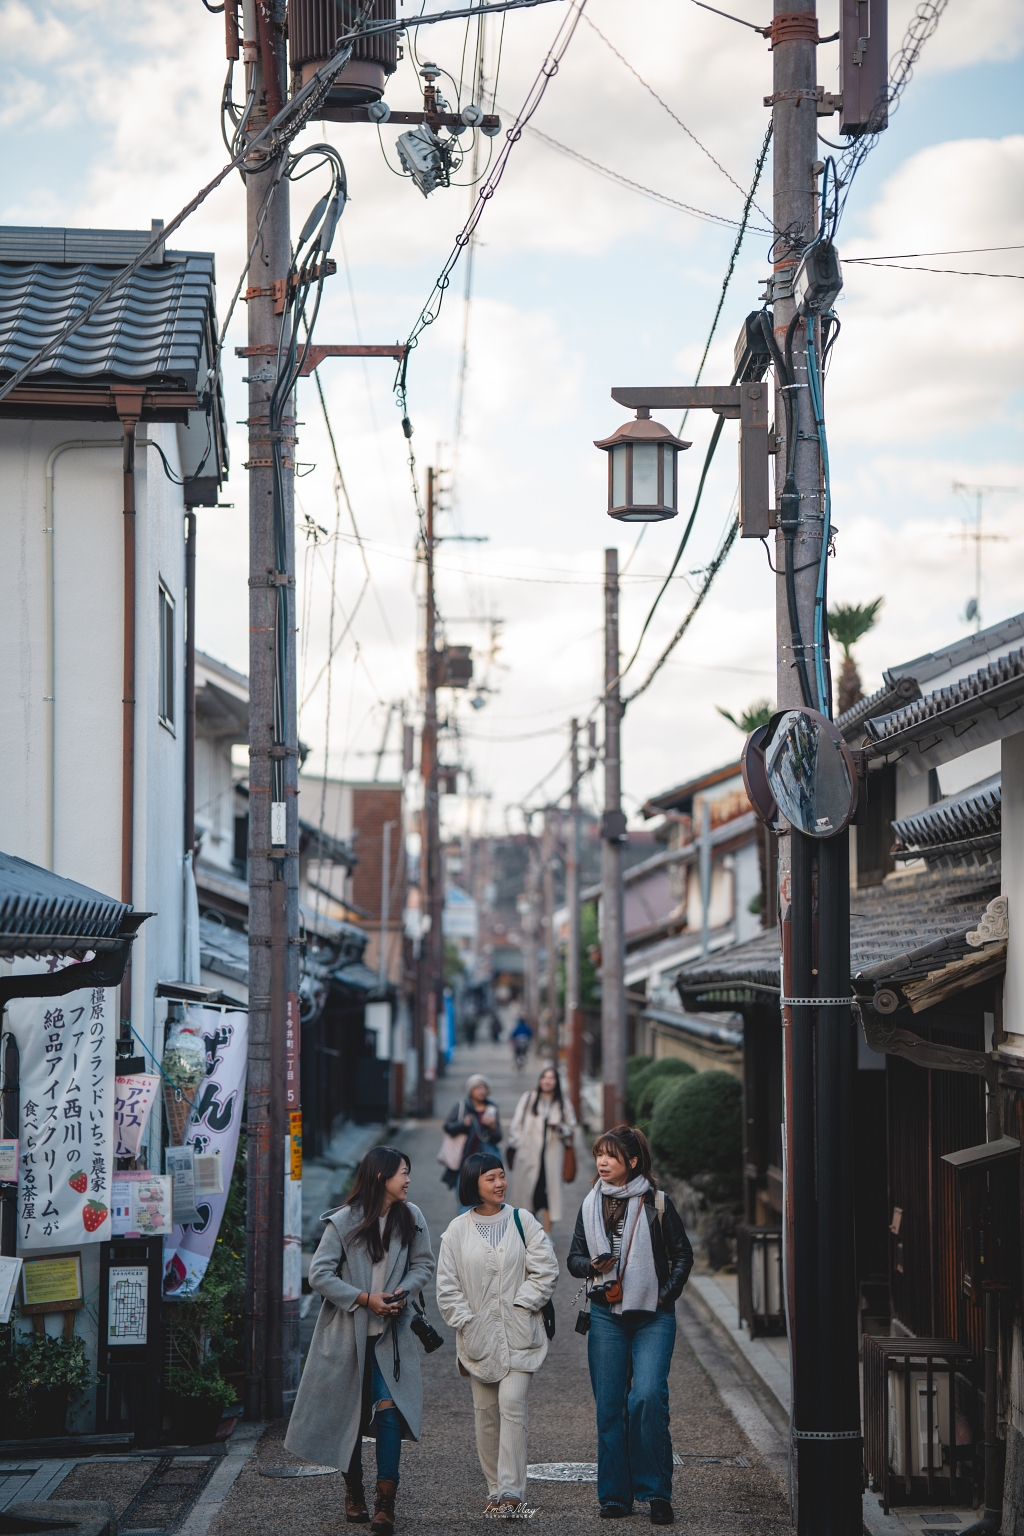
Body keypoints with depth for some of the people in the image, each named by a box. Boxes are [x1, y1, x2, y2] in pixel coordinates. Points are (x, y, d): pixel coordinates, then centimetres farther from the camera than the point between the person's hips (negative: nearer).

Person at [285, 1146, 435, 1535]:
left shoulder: (411, 1218, 1)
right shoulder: (343, 1222, -9)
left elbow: (424, 1264, 11)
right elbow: (320, 1274, -9)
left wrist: (402, 1291, -9)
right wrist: (364, 1299, -16)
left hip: (390, 1333, 1)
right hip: (347, 1332, -1)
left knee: (389, 1410, -14)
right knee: (348, 1413, 9)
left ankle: (385, 1504, -15)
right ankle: (354, 1492, 28)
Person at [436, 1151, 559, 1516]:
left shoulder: (522, 1221, 3)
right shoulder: (458, 1230, 4)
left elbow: (545, 1269, 2)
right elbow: (447, 1286, 5)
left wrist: (524, 1304, -6)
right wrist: (465, 1322, -4)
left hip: (518, 1335, -2)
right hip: (478, 1336, 2)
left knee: (511, 1405, -13)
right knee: (486, 1413, 5)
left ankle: (512, 1491, -14)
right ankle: (495, 1490, 14)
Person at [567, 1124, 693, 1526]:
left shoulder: (656, 1203, 0)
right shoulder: (591, 1205, 9)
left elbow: (683, 1255, 5)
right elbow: (574, 1258, 14)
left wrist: (664, 1294, -5)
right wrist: (593, 1265, -7)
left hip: (653, 1316, -3)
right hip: (606, 1314, 3)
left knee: (648, 1396, -17)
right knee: (609, 1405, 2)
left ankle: (656, 1492, -8)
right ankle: (615, 1495, 9)